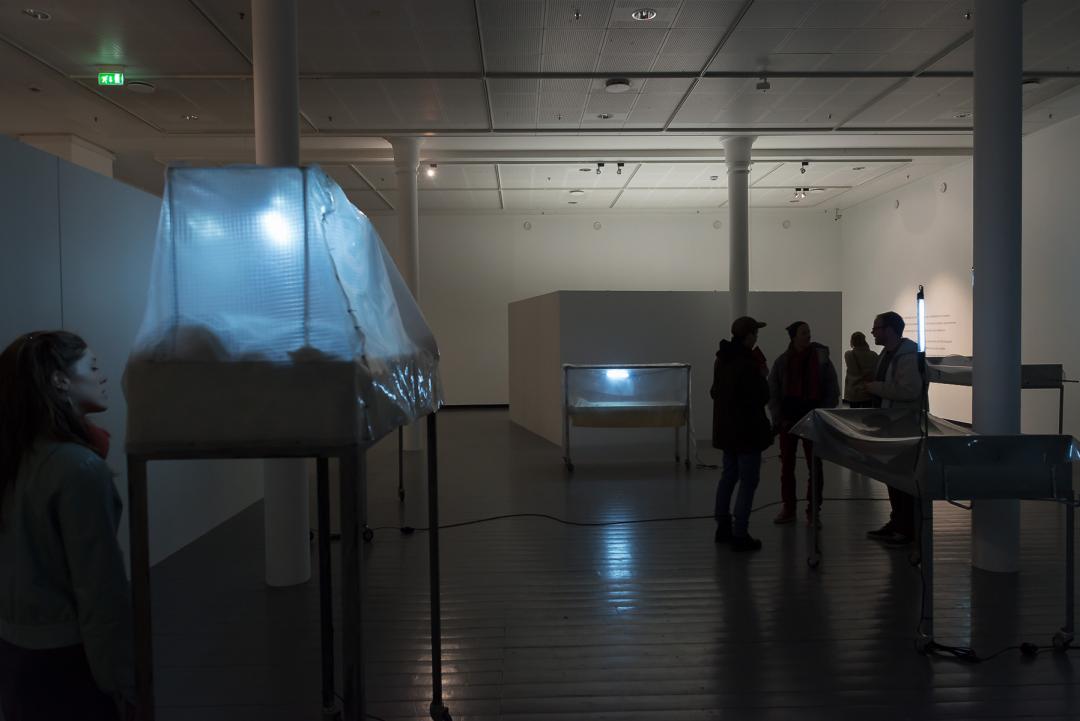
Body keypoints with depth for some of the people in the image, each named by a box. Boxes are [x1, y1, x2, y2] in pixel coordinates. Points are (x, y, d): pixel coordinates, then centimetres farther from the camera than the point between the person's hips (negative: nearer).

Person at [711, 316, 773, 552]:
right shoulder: (748, 364, -21)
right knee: (748, 482, -2)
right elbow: (761, 398, -17)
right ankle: (739, 535, -1)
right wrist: (762, 375, -4)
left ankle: (723, 527, 25)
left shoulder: (721, 360, 7)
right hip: (747, 430, -9)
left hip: (726, 429, 9)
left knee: (729, 475, 18)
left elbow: (714, 392, 16)